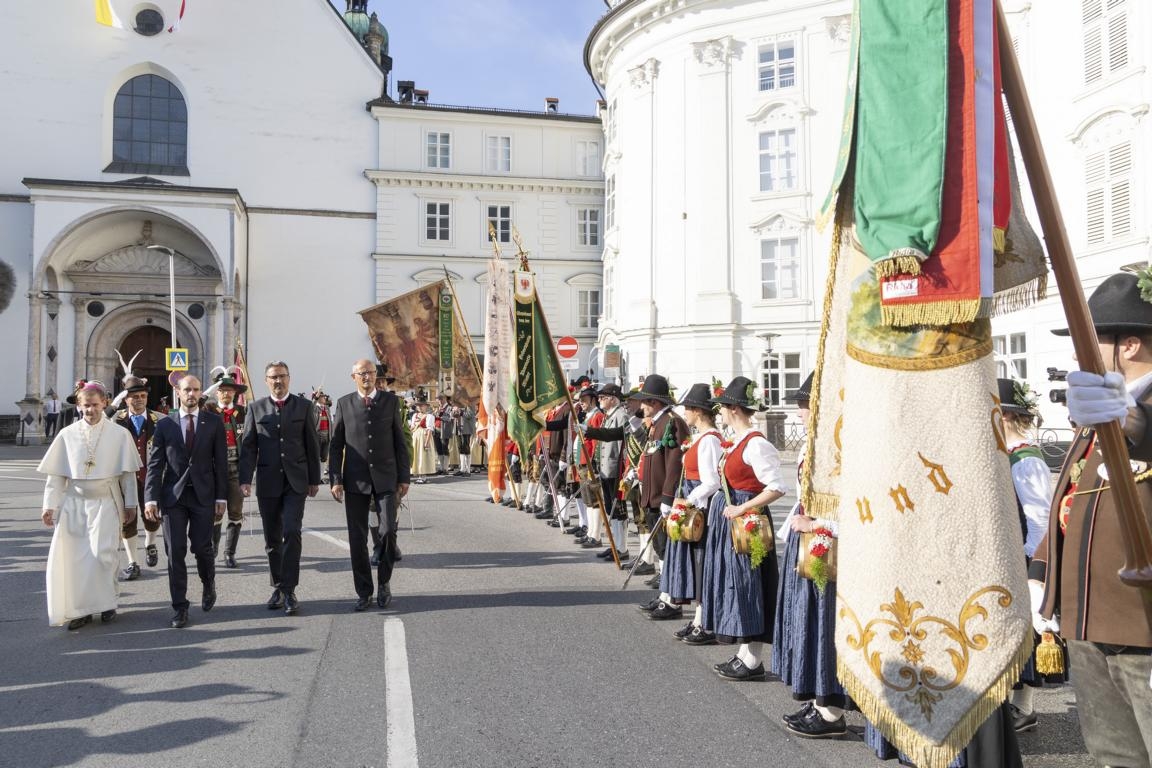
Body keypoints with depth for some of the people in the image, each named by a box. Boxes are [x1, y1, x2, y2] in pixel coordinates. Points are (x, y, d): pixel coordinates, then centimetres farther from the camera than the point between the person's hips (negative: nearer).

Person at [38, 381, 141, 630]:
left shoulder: (119, 435, -4)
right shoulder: (67, 434, 1)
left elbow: (128, 472, 1)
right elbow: (56, 474, 4)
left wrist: (130, 503, 1)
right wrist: (50, 505, 1)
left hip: (105, 503, -2)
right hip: (73, 503, 2)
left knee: (101, 554, -8)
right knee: (72, 556, 1)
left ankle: (106, 603, 11)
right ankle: (79, 608, 13)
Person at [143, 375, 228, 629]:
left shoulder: (214, 422, 3)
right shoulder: (165, 424, 4)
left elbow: (221, 462, 3)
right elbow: (154, 463, 1)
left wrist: (221, 497, -1)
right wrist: (151, 498, -7)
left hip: (203, 494, 0)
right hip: (173, 494, 0)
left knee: (202, 548, 1)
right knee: (175, 551, 0)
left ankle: (208, 585, 31)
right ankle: (180, 607, 9)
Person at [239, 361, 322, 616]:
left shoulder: (303, 406, 4)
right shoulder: (256, 409, 6)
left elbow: (312, 445, 6)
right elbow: (248, 447, 2)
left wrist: (314, 479, 4)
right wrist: (245, 479, -9)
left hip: (296, 481, -2)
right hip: (267, 482, 2)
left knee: (292, 532, -12)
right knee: (272, 538, 8)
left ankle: (289, 590, -7)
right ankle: (277, 587, 21)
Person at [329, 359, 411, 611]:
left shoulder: (390, 401, 4)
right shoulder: (344, 404, 5)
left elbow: (400, 442, 5)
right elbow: (336, 445, 5)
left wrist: (404, 477, 0)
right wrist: (335, 480, -3)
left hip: (386, 477, 0)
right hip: (355, 480, 1)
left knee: (388, 530, -9)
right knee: (357, 538, 2)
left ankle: (384, 582, 14)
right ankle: (364, 592, 14)